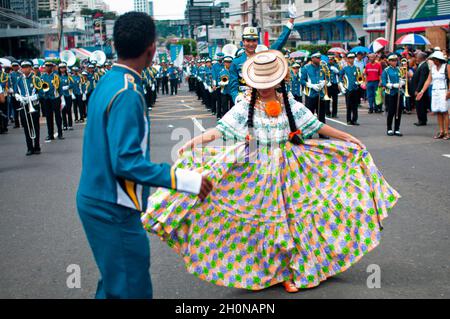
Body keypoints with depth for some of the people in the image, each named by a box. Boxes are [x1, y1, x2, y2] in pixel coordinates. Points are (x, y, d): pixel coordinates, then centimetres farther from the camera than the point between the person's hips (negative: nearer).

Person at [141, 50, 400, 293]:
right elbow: (221, 130, -13)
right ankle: (260, 271, 22)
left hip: (287, 170, 2)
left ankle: (291, 271, 19)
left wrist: (347, 137, 7)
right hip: (257, 173, -1)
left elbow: (316, 126, 6)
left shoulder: (289, 103, 1)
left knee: (290, 216, 5)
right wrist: (194, 142, -26)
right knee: (259, 218, 5)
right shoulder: (245, 106, -5)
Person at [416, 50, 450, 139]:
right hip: (434, 92, 5)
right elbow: (428, 80, 10)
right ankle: (441, 131, 9)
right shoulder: (433, 68, 12)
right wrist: (422, 91, 2)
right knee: (438, 112, 5)